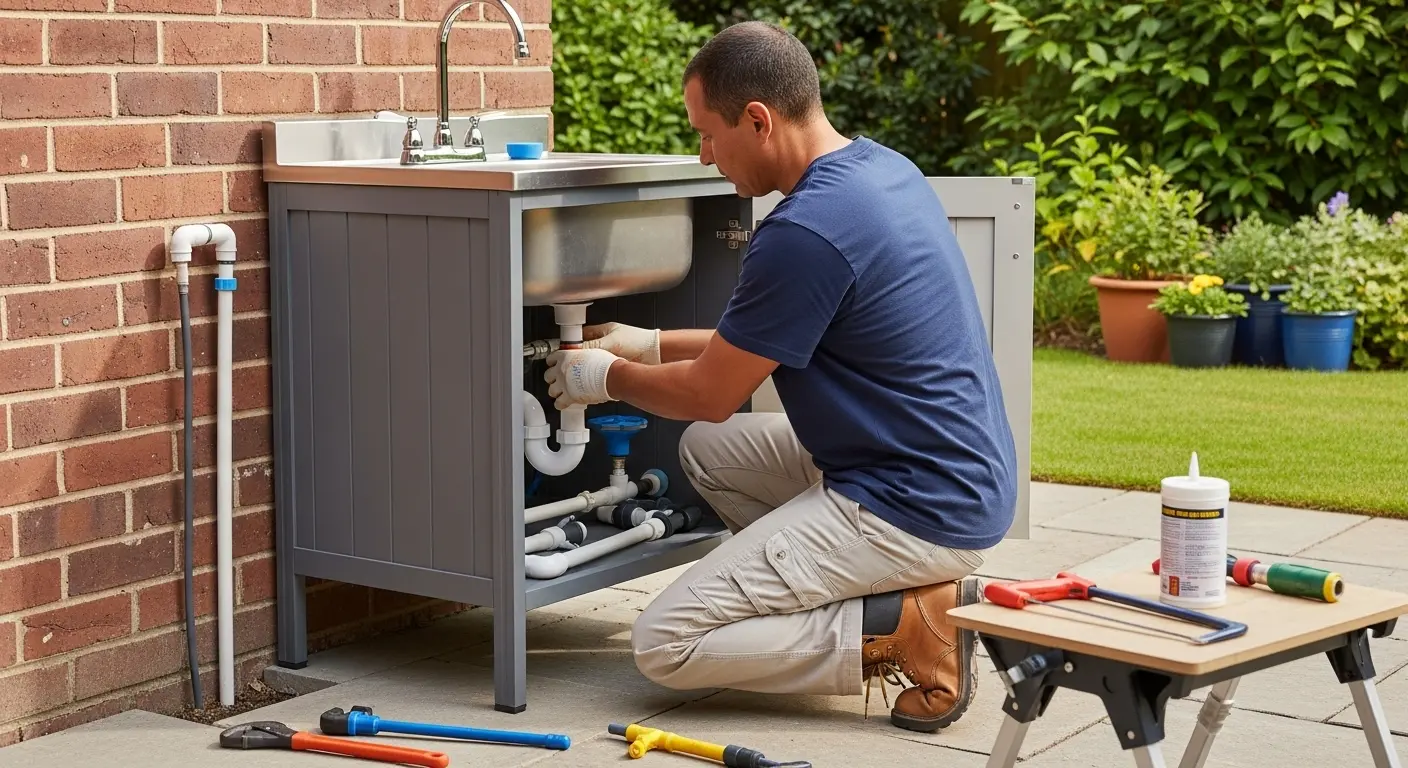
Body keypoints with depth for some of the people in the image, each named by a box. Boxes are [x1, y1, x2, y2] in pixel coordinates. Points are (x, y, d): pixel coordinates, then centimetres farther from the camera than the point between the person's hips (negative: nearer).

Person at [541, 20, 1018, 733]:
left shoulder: (805, 232, -22)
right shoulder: (879, 164, 7)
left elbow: (710, 395, -9)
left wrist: (609, 376, 10)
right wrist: (651, 343, 23)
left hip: (914, 510, -10)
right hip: (961, 477, 10)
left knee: (665, 644, -5)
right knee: (708, 450, 23)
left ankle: (909, 628, -8)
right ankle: (890, 592, 12)